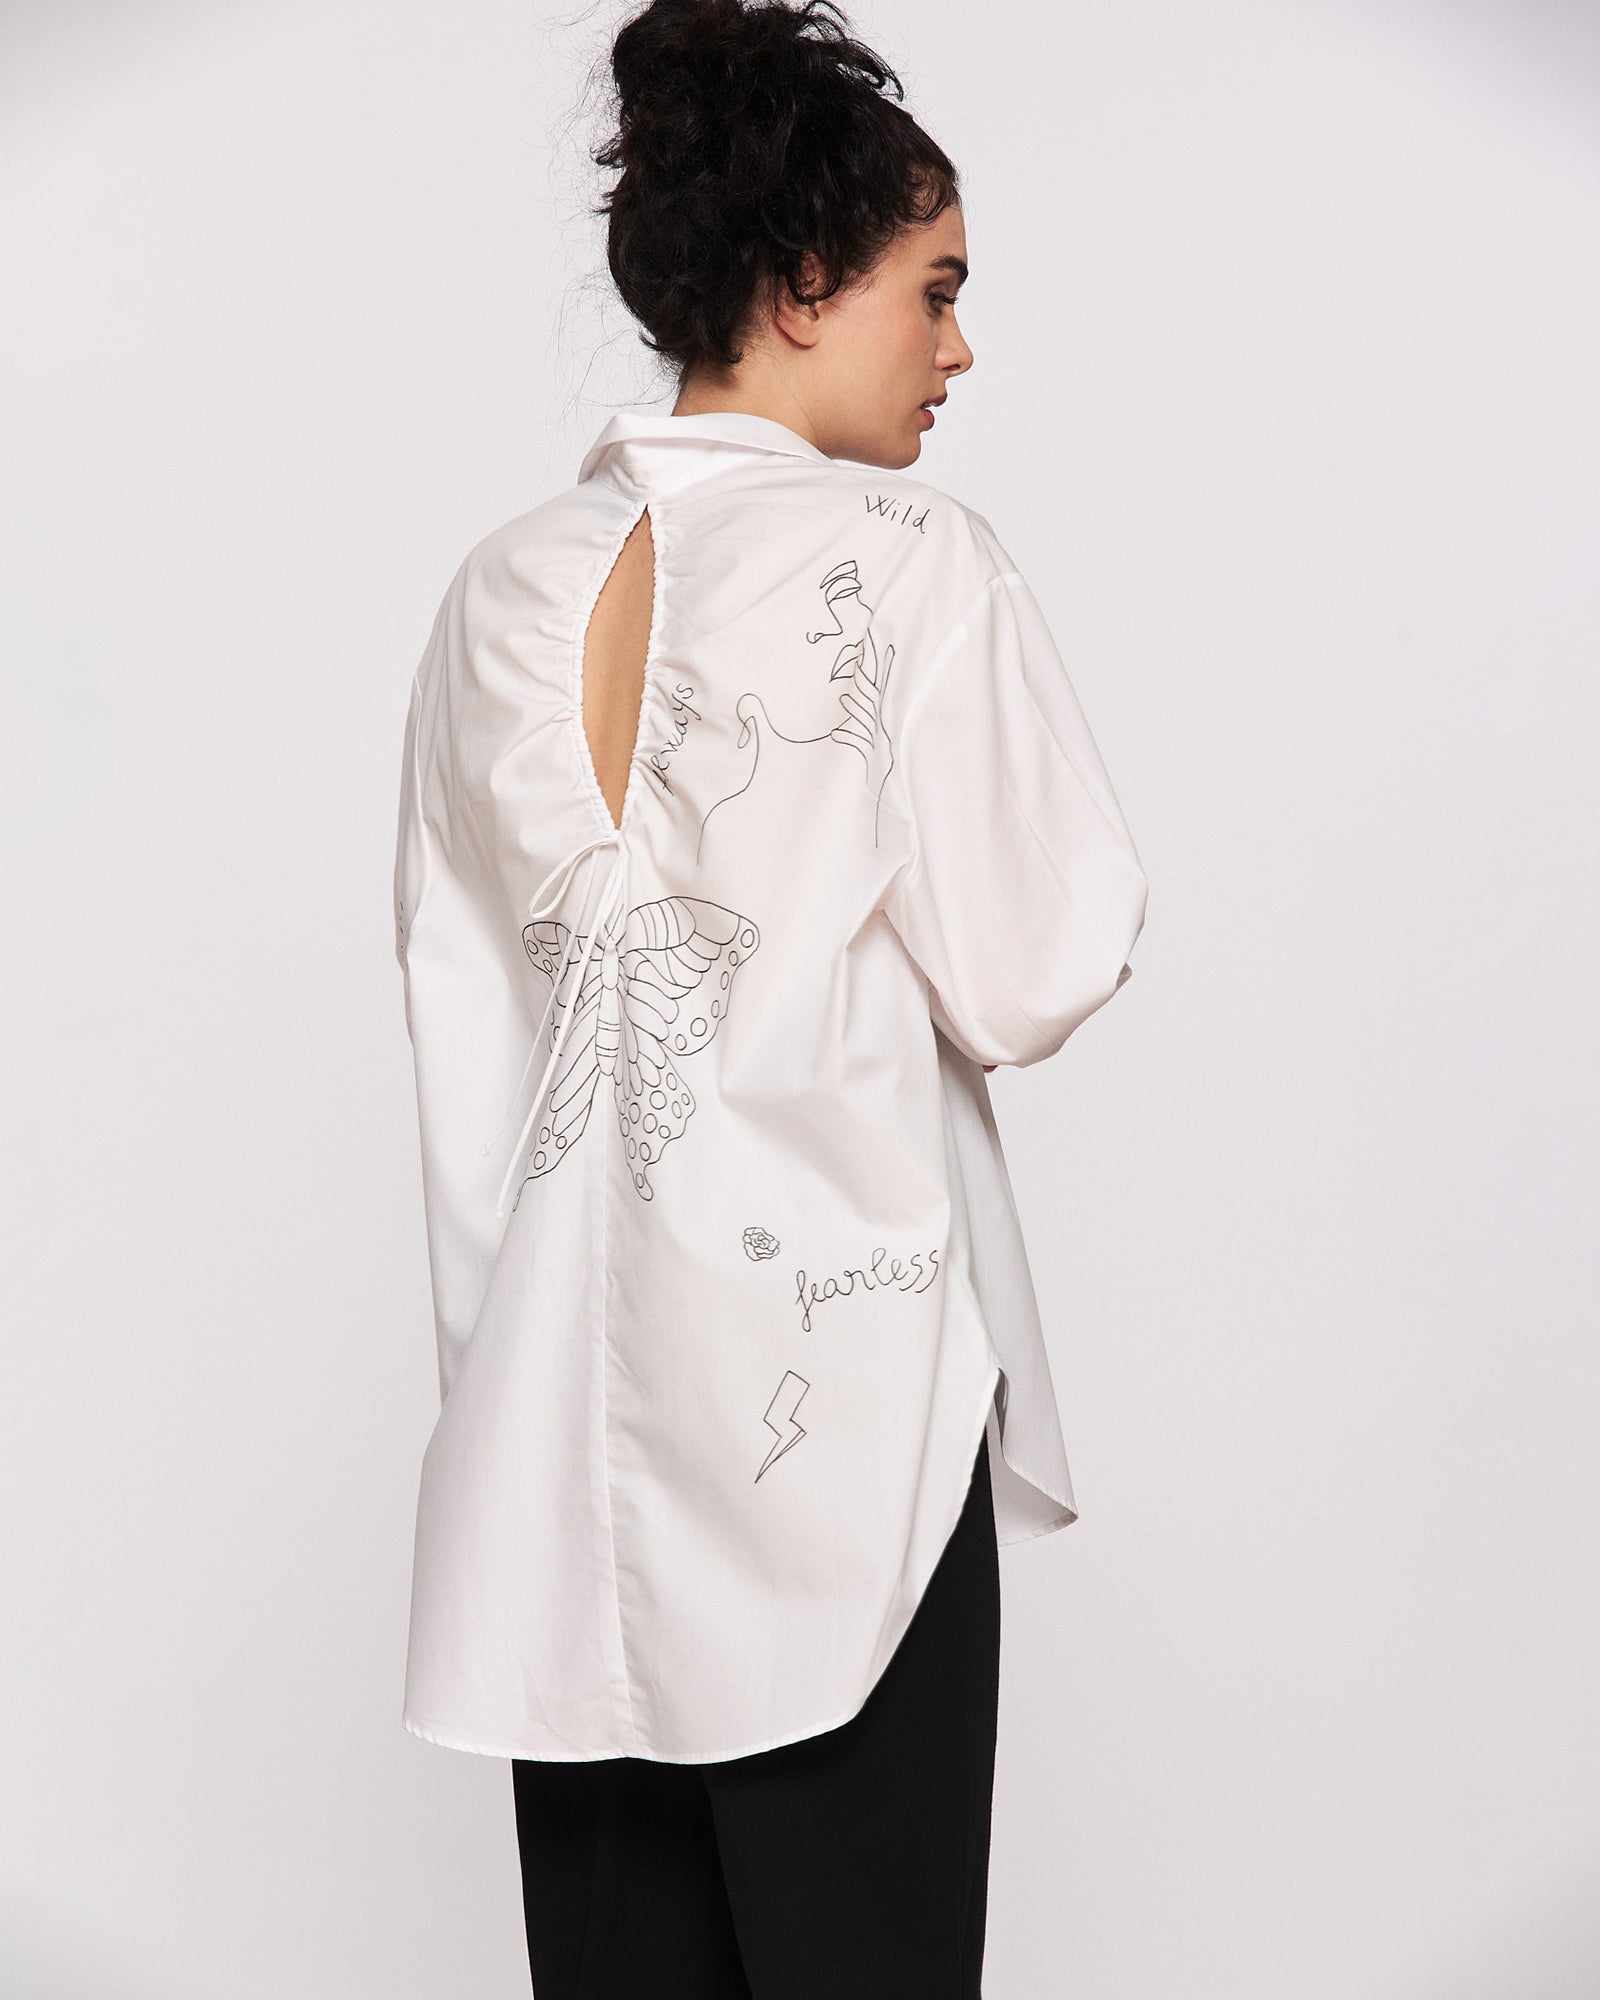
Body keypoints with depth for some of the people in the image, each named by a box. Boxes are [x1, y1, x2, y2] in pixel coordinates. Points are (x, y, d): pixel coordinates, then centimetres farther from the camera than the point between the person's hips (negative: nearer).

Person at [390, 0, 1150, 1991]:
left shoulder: (503, 588, 5)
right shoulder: (912, 569, -12)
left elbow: (449, 976, 10)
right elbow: (1027, 980, -12)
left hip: (558, 1370, 6)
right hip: (831, 1363, -6)